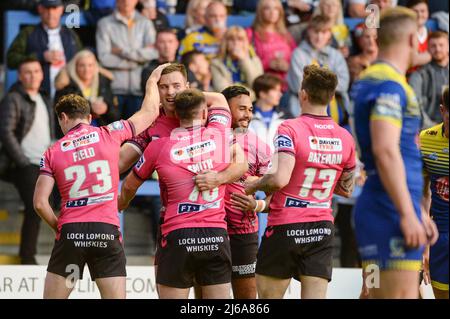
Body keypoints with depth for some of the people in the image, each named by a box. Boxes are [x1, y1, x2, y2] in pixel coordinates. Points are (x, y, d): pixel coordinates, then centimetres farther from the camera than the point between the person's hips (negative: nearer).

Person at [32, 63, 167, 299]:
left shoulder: (53, 153, 6)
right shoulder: (109, 135, 5)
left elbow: (40, 203, -1)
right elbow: (149, 112, 17)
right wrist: (152, 81, 33)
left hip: (70, 232, 0)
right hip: (107, 231, 0)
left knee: (52, 297, 10)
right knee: (115, 297, 1)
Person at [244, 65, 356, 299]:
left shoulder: (290, 129, -13)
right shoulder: (345, 138, 4)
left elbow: (280, 179, -24)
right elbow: (346, 189, 15)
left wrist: (254, 186, -6)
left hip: (286, 226, -4)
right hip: (323, 227, 4)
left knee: (268, 296, 9)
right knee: (314, 296, 1)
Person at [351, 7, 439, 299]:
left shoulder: (369, 80, 19)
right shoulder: (389, 86, -12)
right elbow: (385, 151, -22)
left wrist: (417, 211, 28)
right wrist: (408, 214, -22)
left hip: (378, 208, 10)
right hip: (391, 210, -10)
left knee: (379, 295, 10)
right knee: (402, 296, -12)